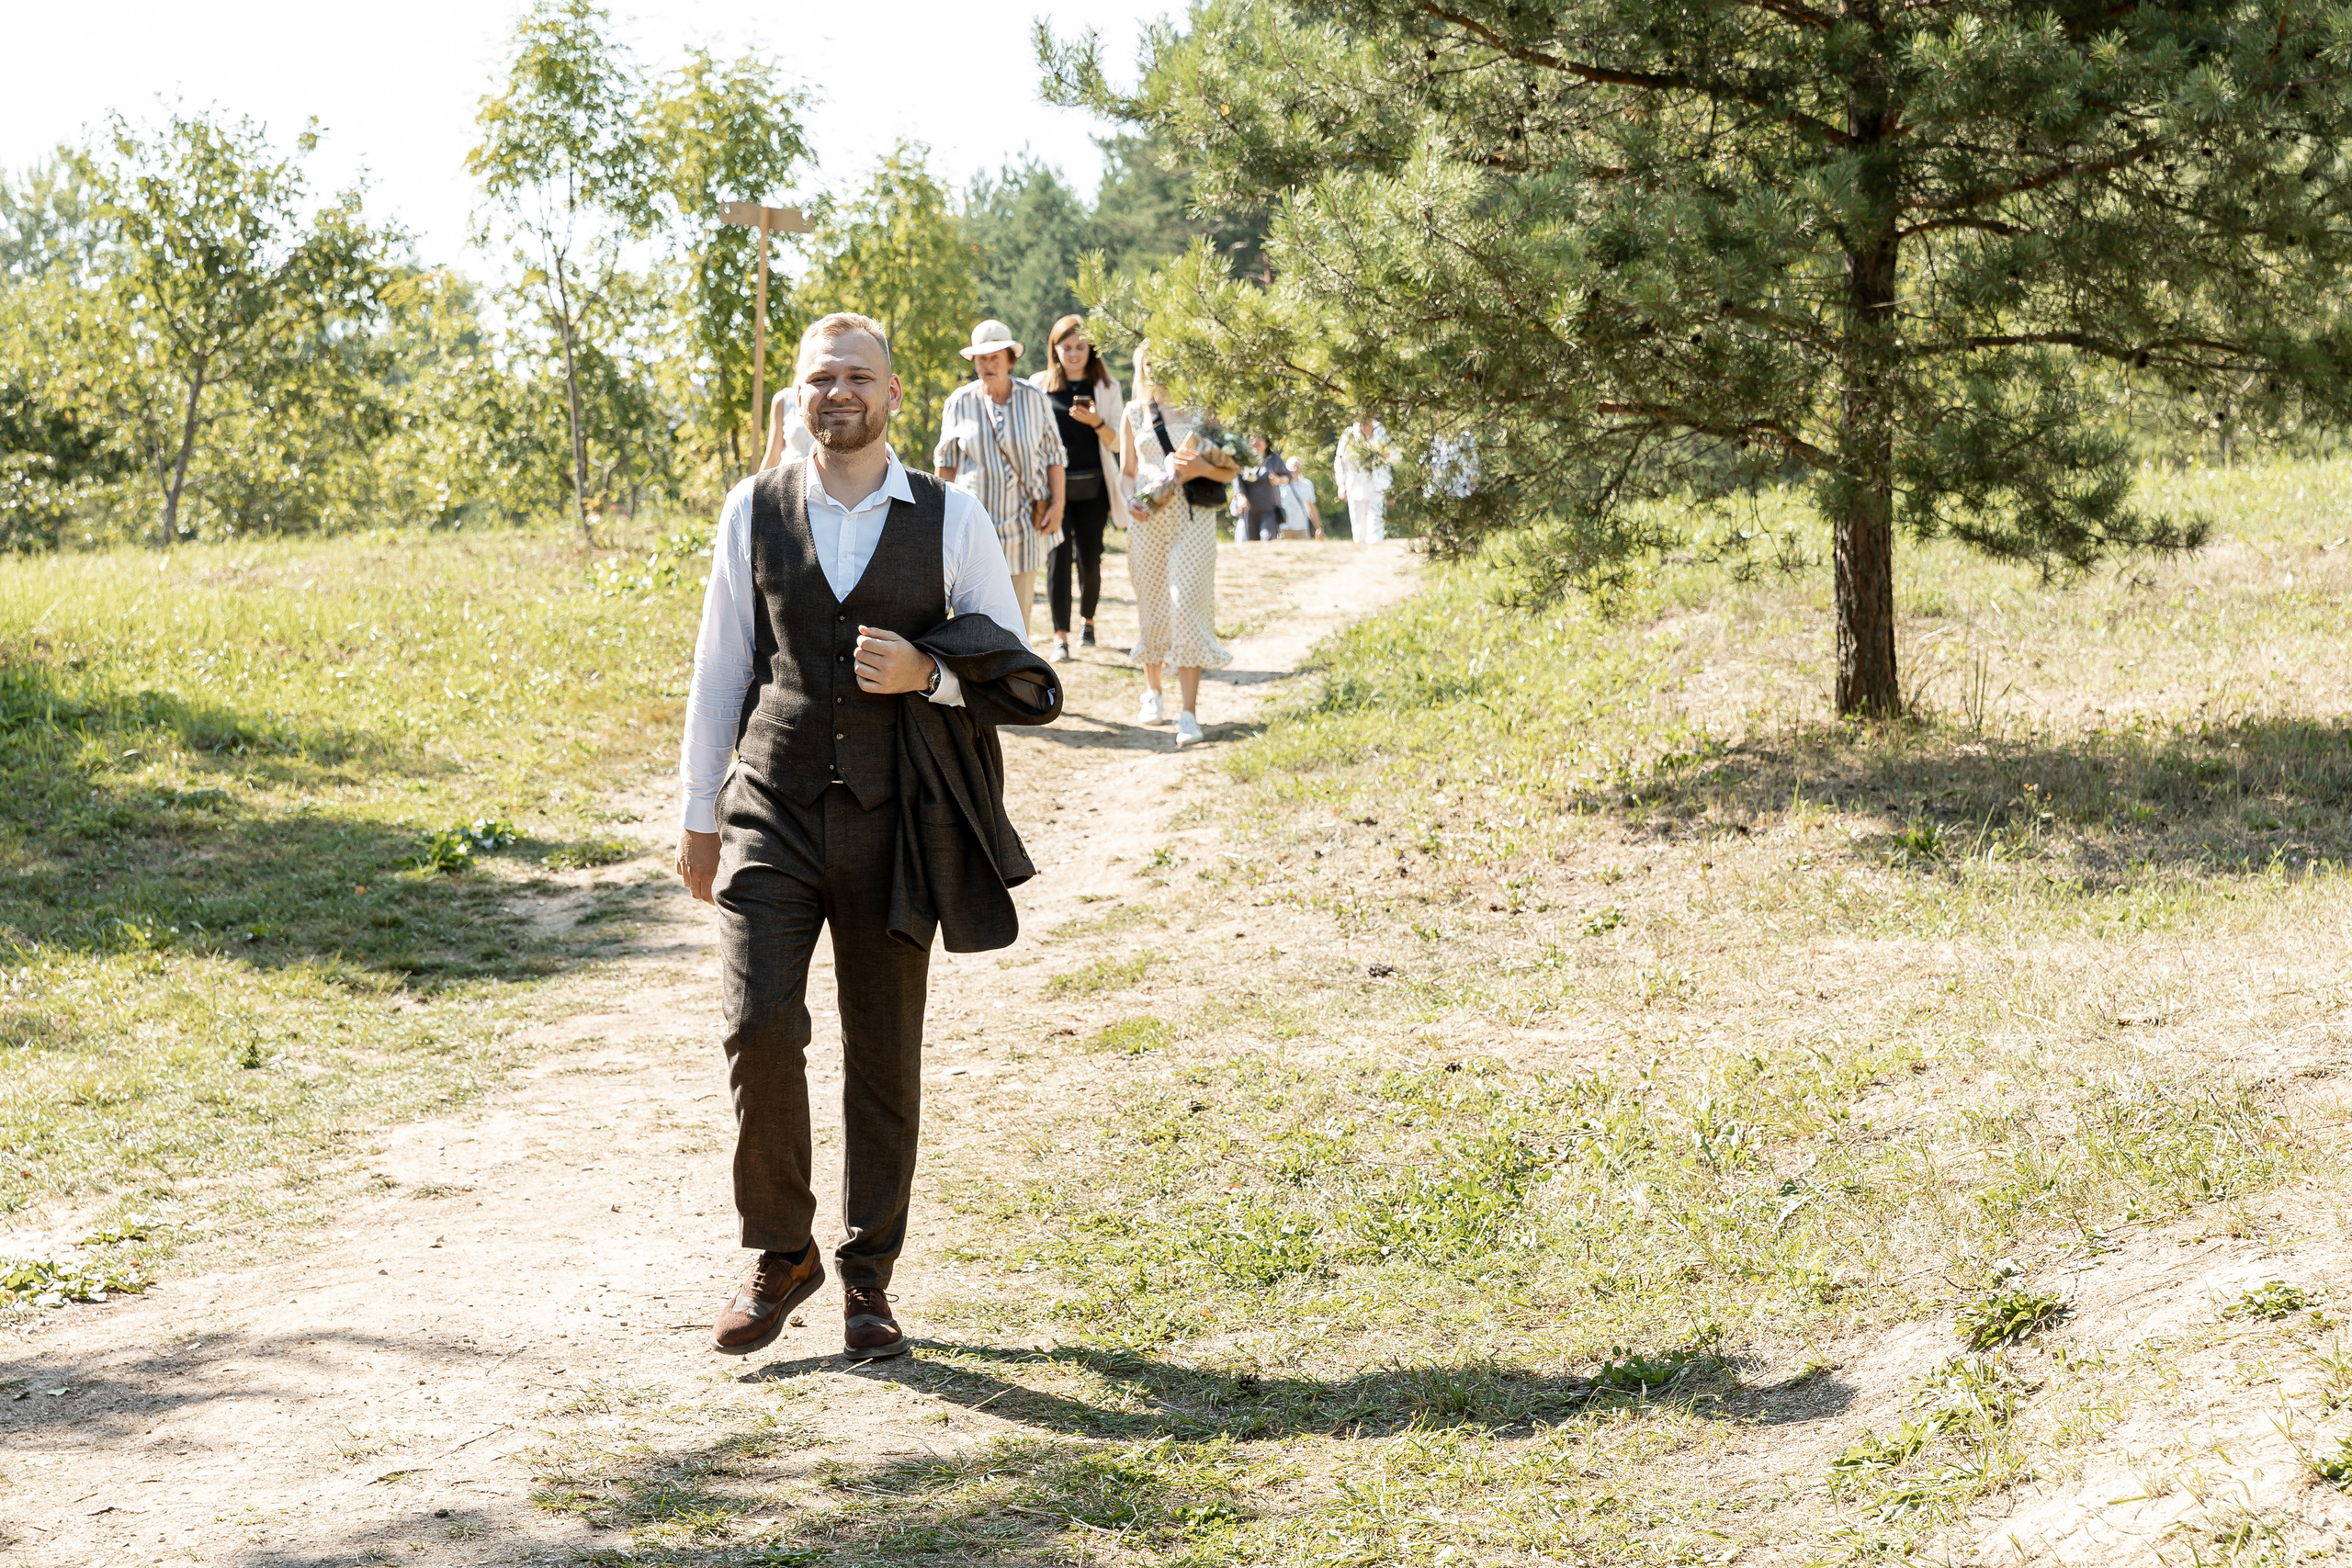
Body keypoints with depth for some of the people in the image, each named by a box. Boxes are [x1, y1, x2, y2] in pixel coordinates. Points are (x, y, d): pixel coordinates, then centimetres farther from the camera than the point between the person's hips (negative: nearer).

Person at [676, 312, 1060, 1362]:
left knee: (885, 1051, 5)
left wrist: (924, 672, -12)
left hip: (895, 818, 0)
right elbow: (718, 669, 11)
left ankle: (867, 1276, 20)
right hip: (772, 808, 0)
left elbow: (1022, 679, 7)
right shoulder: (754, 510, 6)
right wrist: (698, 817, 12)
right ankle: (780, 1254, 7)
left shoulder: (952, 520, 3)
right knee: (759, 1025, -13)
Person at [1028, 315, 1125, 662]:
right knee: (1058, 558, -10)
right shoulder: (1040, 384, 5)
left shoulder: (1106, 387, 5)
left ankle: (1088, 620, 30)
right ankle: (1061, 637, -10)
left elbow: (1117, 442, 2)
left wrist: (1096, 422, -17)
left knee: (1089, 559, 5)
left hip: (1091, 487, 1)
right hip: (1053, 485, -1)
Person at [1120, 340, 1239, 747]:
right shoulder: (1134, 413, 10)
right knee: (1151, 608, 8)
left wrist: (1203, 467, -15)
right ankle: (1153, 692, 29)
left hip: (1193, 518, -3)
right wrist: (1131, 500, -6)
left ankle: (1189, 712, -14)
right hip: (1149, 520, 3)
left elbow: (1231, 469, 5)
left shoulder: (1200, 410, 4)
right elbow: (1126, 471, 14)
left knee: (1187, 606, -12)